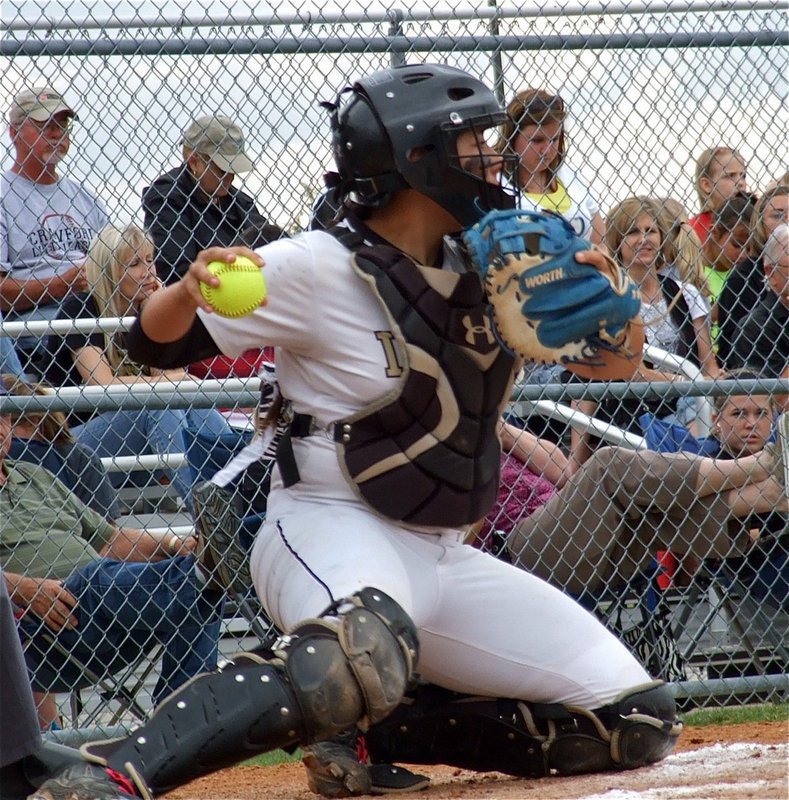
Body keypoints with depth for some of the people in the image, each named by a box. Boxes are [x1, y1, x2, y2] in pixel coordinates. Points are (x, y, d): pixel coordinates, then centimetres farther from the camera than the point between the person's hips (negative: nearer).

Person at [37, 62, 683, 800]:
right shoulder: (319, 268, -12)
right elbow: (156, 343, -11)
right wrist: (190, 288, -33)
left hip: (442, 557, 8)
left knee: (638, 722, 2)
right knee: (366, 651, -44)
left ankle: (374, 730, 9)